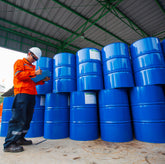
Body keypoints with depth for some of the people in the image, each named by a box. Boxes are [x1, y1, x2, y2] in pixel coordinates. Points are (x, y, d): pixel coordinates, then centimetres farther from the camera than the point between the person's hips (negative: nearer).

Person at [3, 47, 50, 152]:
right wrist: (34, 73, -14)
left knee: (27, 118, 9)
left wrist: (42, 80, 12)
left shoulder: (32, 67, 26)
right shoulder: (20, 62, 7)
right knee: (18, 118, -11)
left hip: (31, 94, 7)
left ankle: (20, 138, 21)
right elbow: (18, 75, -10)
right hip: (22, 93, -7)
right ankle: (9, 143, -3)